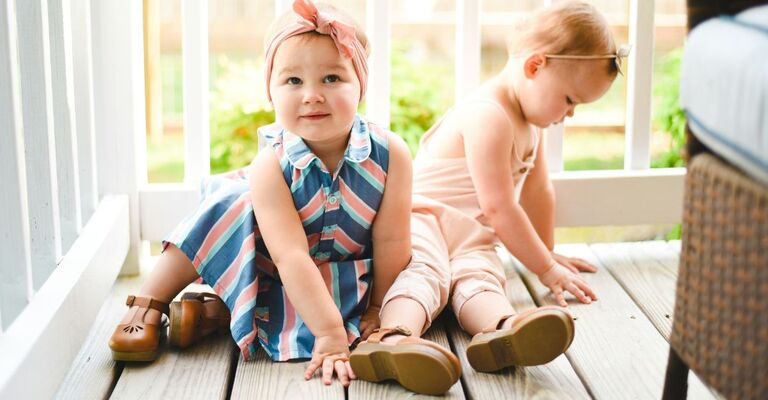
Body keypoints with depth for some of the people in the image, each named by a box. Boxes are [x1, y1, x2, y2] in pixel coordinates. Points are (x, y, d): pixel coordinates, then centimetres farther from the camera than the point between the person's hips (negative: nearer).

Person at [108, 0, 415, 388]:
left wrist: (378, 309, -6)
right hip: (280, 278, 0)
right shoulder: (271, 167, -24)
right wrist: (331, 333, -37)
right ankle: (150, 303, -15)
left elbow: (391, 242, -13)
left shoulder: (390, 154, -21)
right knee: (232, 202, -26)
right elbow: (291, 257, -31)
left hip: (342, 284, 1)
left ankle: (214, 312, -12)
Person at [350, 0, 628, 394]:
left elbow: (538, 191, 29)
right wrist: (546, 269, -12)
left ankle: (501, 331, -61)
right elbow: (499, 208, -19)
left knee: (479, 276, -28)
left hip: (473, 237, 7)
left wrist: (547, 253, 34)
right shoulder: (488, 116, -16)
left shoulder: (530, 119, 18)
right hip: (423, 219, -7)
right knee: (424, 272, -38)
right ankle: (392, 337, -67)